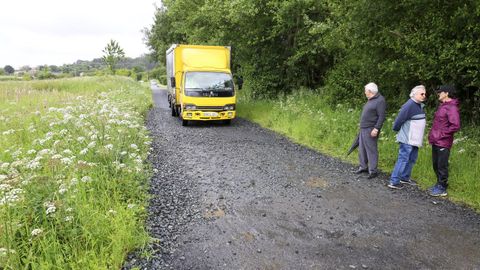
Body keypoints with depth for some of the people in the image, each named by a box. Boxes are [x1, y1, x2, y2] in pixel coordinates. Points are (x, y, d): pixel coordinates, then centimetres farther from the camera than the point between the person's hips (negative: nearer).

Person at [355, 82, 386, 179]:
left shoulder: (380, 101, -13)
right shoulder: (370, 100, 16)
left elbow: (381, 117, -18)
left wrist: (376, 128, -24)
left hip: (371, 130, -10)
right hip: (363, 129, 10)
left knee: (371, 149, -6)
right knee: (362, 149, 14)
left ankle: (373, 171, 0)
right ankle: (363, 167, 25)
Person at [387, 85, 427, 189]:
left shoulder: (419, 105, 11)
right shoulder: (409, 105, -20)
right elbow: (399, 119, -19)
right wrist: (396, 129, -5)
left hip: (414, 139, 10)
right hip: (407, 139, -10)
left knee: (412, 159, 17)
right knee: (403, 159, -7)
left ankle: (405, 178, 31)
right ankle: (394, 182, -1)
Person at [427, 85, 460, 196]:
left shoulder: (451, 108, -15)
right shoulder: (442, 106, 13)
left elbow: (455, 126, -23)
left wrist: (441, 135, -17)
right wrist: (432, 135, 12)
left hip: (443, 143, -9)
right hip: (435, 141, 9)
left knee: (442, 166, 2)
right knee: (435, 165, 17)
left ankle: (442, 188, 13)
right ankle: (439, 184, 31)